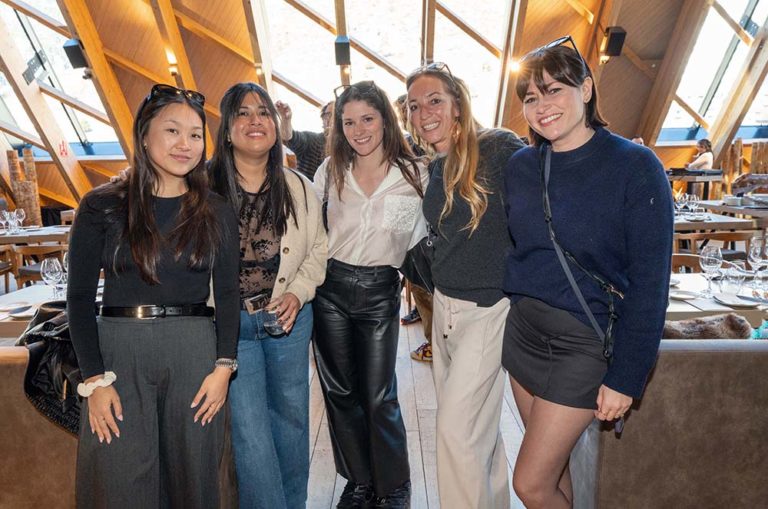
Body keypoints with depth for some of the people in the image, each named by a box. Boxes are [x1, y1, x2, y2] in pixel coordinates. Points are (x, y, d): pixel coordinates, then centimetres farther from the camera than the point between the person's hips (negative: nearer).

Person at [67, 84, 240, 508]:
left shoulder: (216, 213, 4)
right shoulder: (102, 206, 1)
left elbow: (227, 294, 4)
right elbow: (80, 297, 1)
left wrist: (224, 366, -4)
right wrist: (95, 379, -6)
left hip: (195, 350, 1)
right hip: (119, 349, 0)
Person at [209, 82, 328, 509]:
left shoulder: (300, 189, 2)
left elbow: (317, 251, 9)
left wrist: (297, 294, -5)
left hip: (290, 318, 3)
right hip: (229, 322, -3)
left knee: (292, 417, 17)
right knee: (250, 430, -2)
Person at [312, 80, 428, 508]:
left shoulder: (415, 173, -2)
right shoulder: (331, 170, 4)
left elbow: (420, 237, 5)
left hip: (381, 292, -2)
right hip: (331, 287, 3)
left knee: (379, 397, 2)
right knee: (339, 391, 12)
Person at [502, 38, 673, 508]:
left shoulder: (635, 166, -12)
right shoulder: (520, 166, 3)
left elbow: (649, 284, -12)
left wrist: (626, 378, -12)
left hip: (585, 345, -4)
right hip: (523, 331, 5)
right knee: (553, 465, 19)